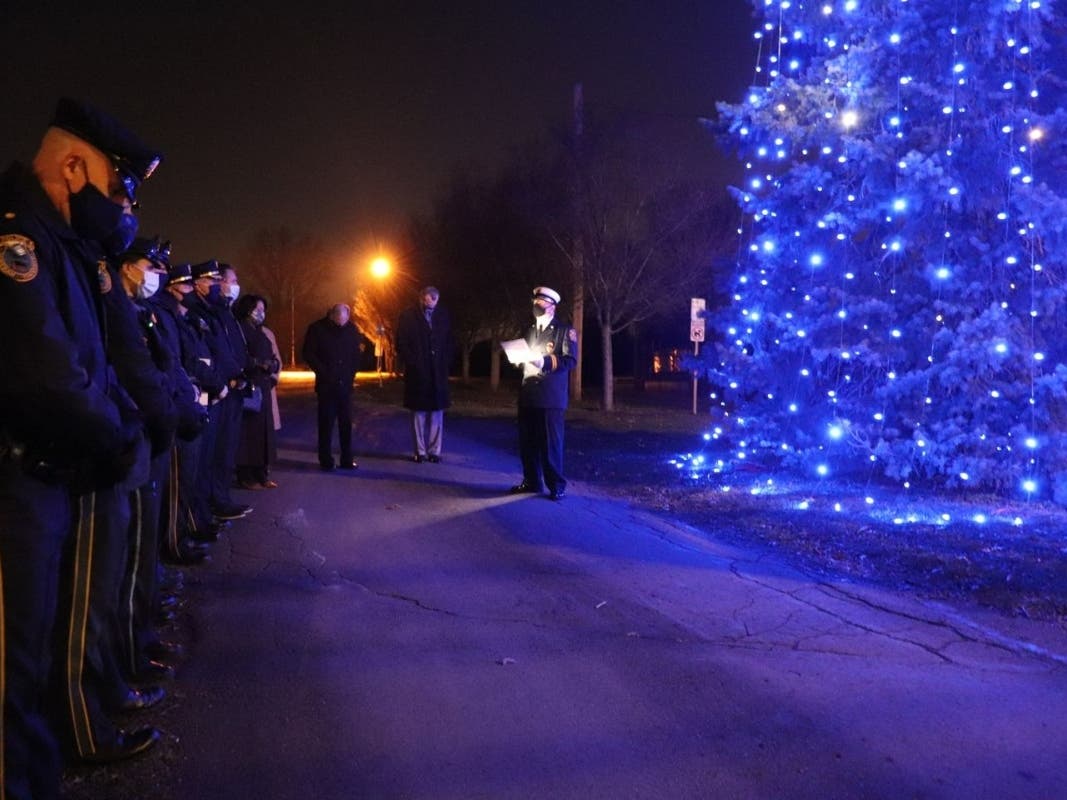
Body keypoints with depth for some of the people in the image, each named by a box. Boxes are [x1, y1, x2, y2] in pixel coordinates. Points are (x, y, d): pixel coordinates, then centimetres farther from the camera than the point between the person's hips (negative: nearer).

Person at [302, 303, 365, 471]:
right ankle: (326, 461, 9)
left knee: (346, 423, 4)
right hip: (326, 385, -2)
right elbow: (308, 354, -1)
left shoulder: (352, 329, 5)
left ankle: (347, 460, 11)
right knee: (326, 423, 1)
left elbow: (357, 352, 13)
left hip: (345, 384, 2)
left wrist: (351, 372, 2)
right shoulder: (317, 329, -2)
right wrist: (324, 372, -7)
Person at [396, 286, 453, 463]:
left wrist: (445, 364, 1)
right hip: (417, 374, -2)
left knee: (437, 413, 2)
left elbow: (449, 343, 12)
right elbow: (401, 345, 0)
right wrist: (414, 364, -8)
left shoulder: (443, 315, 5)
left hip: (438, 374, 2)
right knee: (419, 413, 2)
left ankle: (434, 451, 8)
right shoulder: (408, 317, -1)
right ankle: (420, 451, 8)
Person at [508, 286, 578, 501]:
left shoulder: (565, 330, 0)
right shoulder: (530, 331, 19)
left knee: (551, 442, -4)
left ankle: (556, 485, 4)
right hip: (528, 395, 6)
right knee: (527, 441, 7)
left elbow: (571, 360, -10)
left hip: (551, 396, -6)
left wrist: (545, 361, -20)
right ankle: (531, 481, 17)